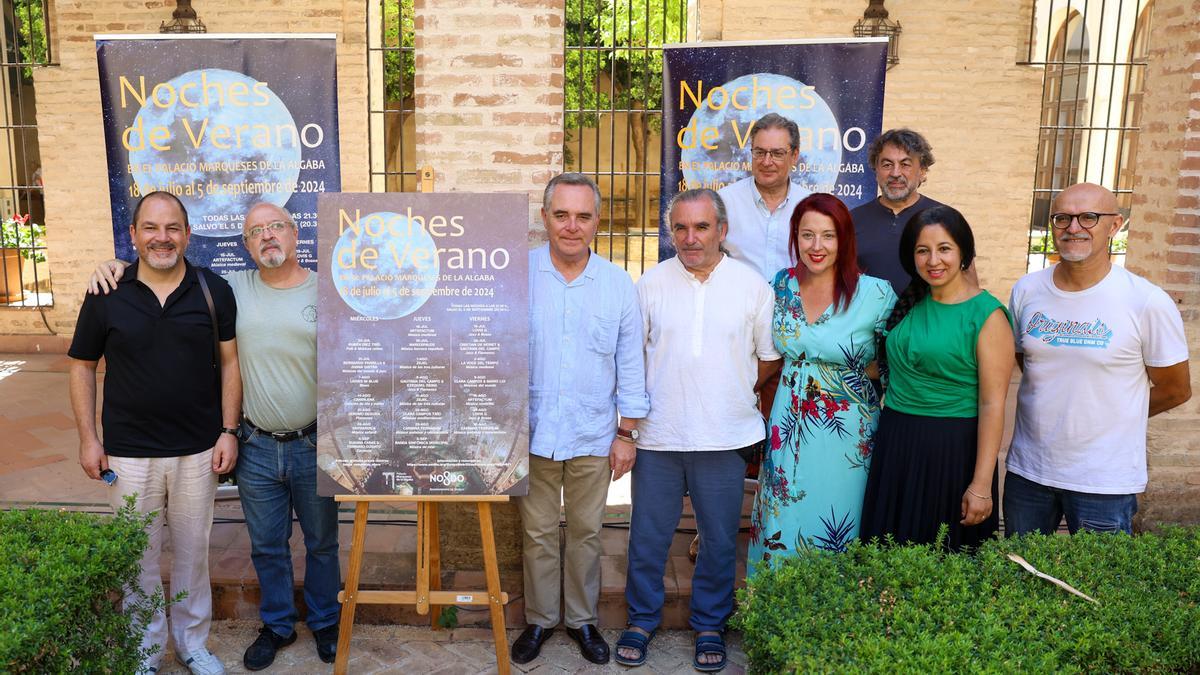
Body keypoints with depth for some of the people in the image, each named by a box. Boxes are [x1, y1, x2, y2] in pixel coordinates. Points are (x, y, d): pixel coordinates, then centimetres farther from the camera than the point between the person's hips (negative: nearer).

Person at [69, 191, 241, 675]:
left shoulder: (213, 291, -2)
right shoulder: (106, 295, -2)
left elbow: (229, 362, 1)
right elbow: (82, 367, 5)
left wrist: (228, 430, -4)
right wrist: (88, 439, 1)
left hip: (198, 451, 0)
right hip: (129, 454, 0)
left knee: (192, 553, 14)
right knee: (138, 558, 11)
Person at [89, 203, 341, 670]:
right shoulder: (232, 289, 0)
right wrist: (119, 265, -8)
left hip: (315, 445, -2)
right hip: (256, 447, 2)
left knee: (322, 543, 15)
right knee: (266, 546, 17)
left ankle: (325, 622, 36)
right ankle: (277, 625, 38)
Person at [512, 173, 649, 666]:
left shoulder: (618, 284, -1)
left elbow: (630, 364, 4)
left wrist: (627, 433, 2)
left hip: (593, 435, 1)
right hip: (532, 431, -1)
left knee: (586, 532, 14)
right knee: (537, 532, 12)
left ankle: (583, 620, 33)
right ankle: (540, 619, 32)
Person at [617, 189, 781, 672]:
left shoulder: (752, 285, 0)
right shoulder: (651, 284, 1)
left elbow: (770, 359, 7)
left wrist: (734, 394, 3)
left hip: (724, 437, 0)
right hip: (658, 435, 1)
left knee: (719, 540, 12)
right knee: (647, 536, 11)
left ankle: (710, 624, 32)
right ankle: (642, 619, 31)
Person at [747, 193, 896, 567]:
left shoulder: (874, 294, -13)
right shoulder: (782, 284, 0)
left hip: (847, 435, -3)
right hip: (790, 428, 4)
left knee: (836, 532, 8)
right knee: (783, 528, 13)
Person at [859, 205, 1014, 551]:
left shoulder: (987, 315, -11)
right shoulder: (910, 303, 6)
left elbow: (992, 404, -14)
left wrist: (981, 483, -17)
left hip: (952, 450, -5)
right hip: (895, 444, 5)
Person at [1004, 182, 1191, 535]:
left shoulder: (1149, 302, -12)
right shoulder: (1026, 291, -1)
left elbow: (1175, 390, -1)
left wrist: (1108, 417, 6)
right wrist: (1056, 413, 8)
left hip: (1104, 481, -3)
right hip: (1026, 470, 4)